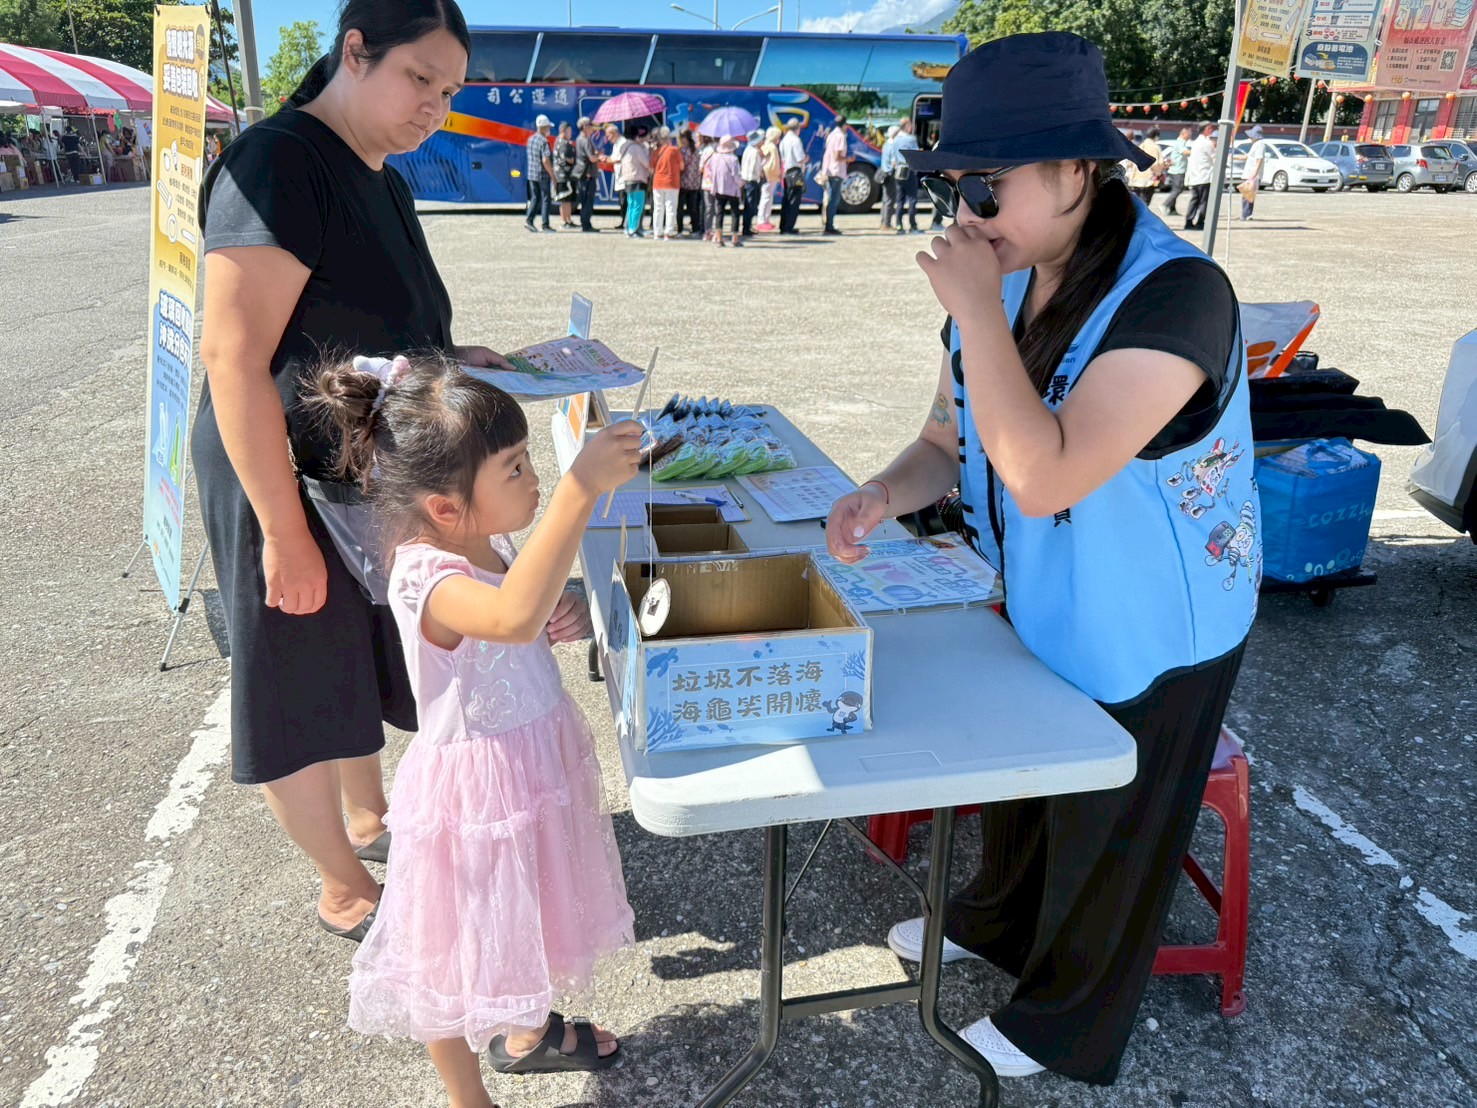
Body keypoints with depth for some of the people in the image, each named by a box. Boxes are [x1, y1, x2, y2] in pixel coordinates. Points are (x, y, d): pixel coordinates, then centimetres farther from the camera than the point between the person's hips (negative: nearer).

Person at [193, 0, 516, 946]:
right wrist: (287, 533, -25)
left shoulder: (383, 185, 9)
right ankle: (347, 895, 26)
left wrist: (453, 364, 5)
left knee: (366, 662, 23)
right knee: (306, 691, 7)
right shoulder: (279, 165, -20)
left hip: (376, 479, 9)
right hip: (292, 480, -9)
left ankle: (372, 819, 46)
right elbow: (234, 357, -25)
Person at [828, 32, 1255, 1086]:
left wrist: (975, 310, -36)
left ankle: (1065, 1026, 44)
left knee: (1106, 840, 17)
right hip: (1039, 606, 7)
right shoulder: (1005, 283, -9)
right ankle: (996, 921, 59)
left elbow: (1045, 476, -40)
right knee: (1021, 782, 29)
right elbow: (948, 440, -1)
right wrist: (885, 493, -21)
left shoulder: (1176, 293, -32)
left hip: (1150, 639, -7)